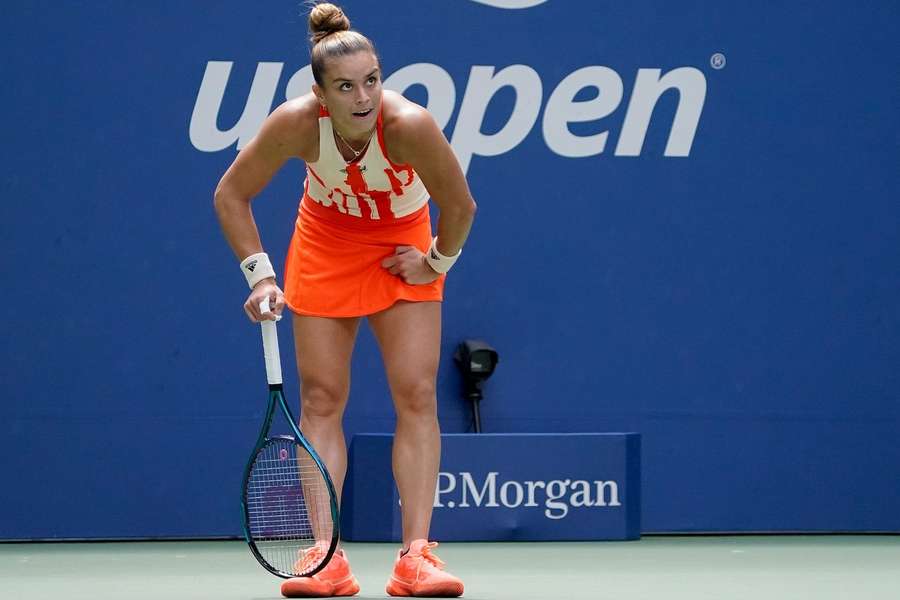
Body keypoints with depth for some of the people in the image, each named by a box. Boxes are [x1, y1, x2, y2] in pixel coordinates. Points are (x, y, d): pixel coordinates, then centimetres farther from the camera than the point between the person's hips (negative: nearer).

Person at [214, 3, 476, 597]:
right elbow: (231, 195, -14)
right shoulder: (296, 124, -30)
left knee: (416, 396, -11)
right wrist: (260, 273, -19)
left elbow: (460, 206, -20)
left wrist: (437, 263, -10)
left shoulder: (409, 125, -36)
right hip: (325, 246, 1)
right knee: (321, 399, -3)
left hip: (403, 247, -1)